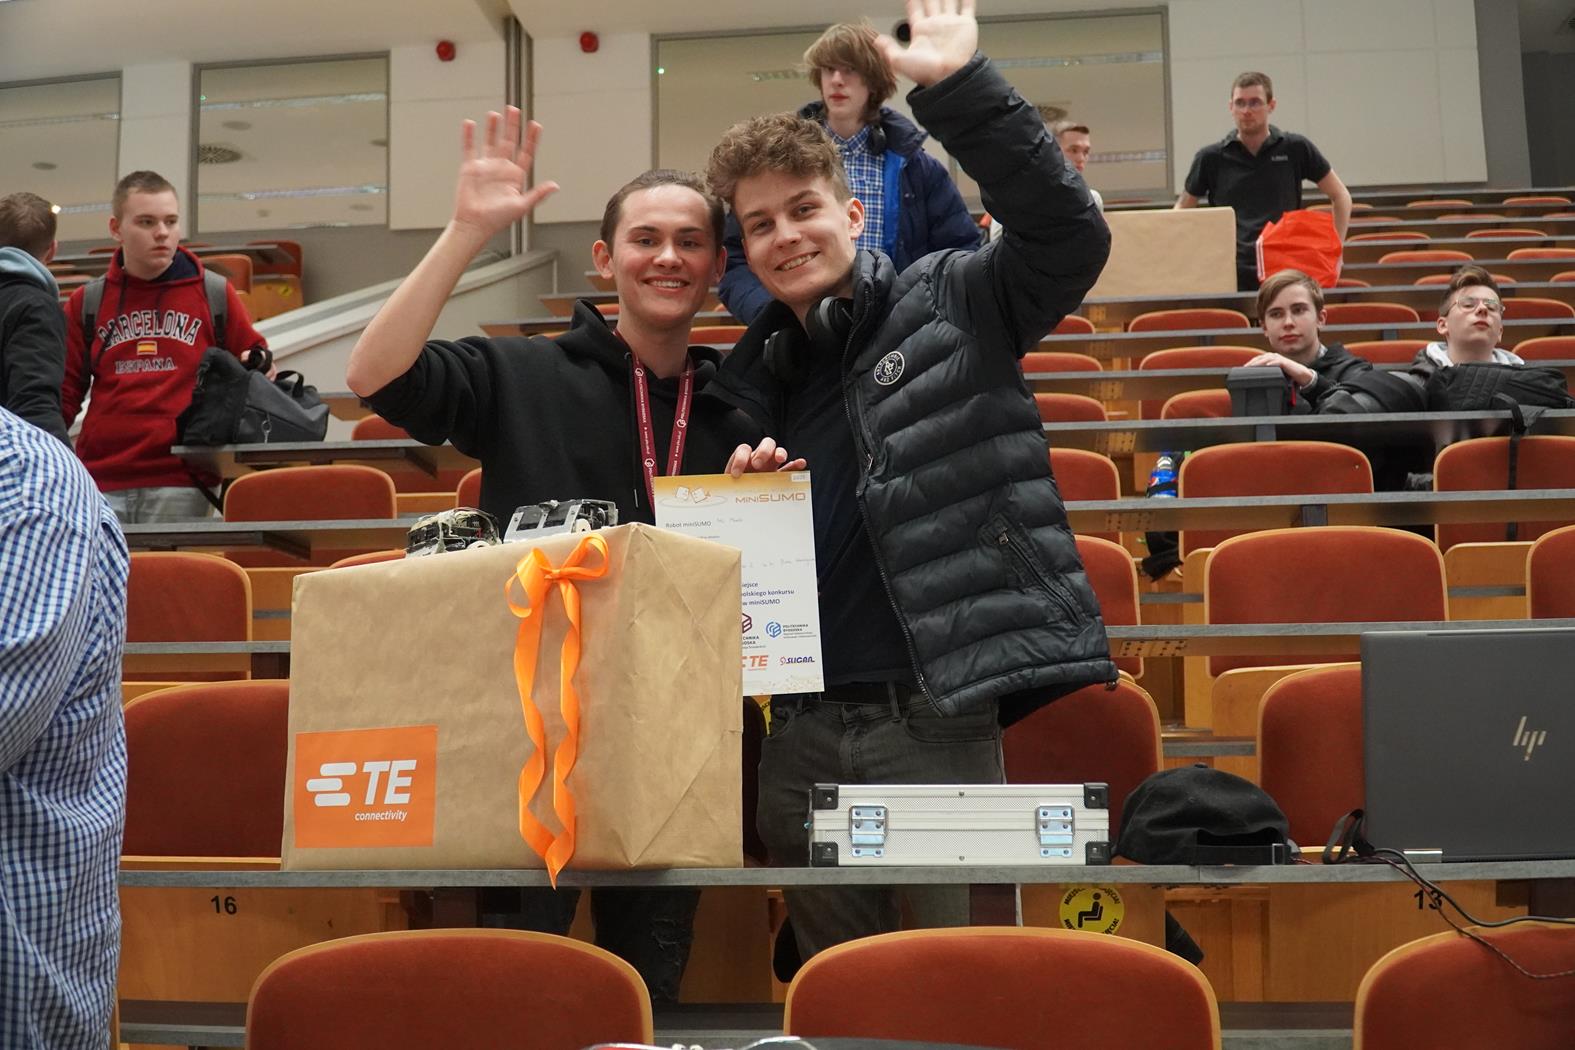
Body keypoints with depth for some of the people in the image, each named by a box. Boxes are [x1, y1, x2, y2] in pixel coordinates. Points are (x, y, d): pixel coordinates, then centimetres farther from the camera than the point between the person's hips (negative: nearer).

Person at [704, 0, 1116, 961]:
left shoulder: (944, 306, 1)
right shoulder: (749, 379, 15)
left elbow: (1068, 232, -16)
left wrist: (958, 87, -20)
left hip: (938, 718, -5)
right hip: (801, 733, 5)